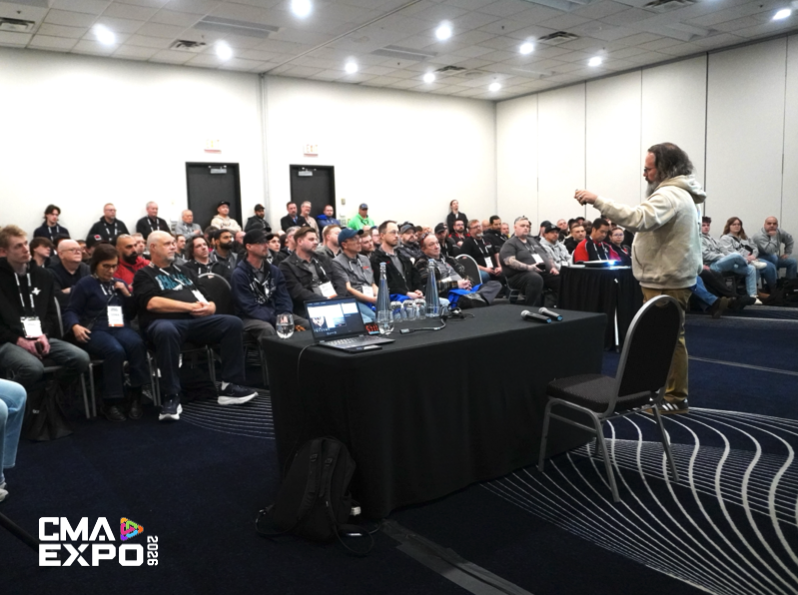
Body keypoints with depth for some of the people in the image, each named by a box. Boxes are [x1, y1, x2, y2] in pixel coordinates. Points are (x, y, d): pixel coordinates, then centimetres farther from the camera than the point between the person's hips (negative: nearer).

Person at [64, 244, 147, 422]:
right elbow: (70, 311, 3)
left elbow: (131, 314, 19)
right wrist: (75, 326, -18)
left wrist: (127, 293, 4)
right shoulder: (85, 284, 7)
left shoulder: (119, 283, 21)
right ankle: (111, 401, -21)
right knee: (116, 351, -37)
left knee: (137, 344, -33)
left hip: (120, 328, 4)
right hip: (95, 330, -4)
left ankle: (135, 395, -24)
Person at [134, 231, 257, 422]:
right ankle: (171, 397, -33)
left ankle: (230, 386, -17)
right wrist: (190, 306, -10)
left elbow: (206, 298, 23)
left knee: (233, 323, -17)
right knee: (166, 331, -41)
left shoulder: (184, 271, 28)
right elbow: (151, 303, -9)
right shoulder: (144, 274, 10)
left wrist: (209, 307, -3)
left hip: (196, 320, 5)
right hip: (163, 321, -5)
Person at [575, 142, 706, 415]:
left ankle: (676, 398, 6)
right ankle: (662, 388, 29)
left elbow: (638, 219, -37)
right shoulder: (677, 193, 16)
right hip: (667, 278, 11)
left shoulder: (669, 195, -20)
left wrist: (597, 200, -36)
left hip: (667, 282, -11)